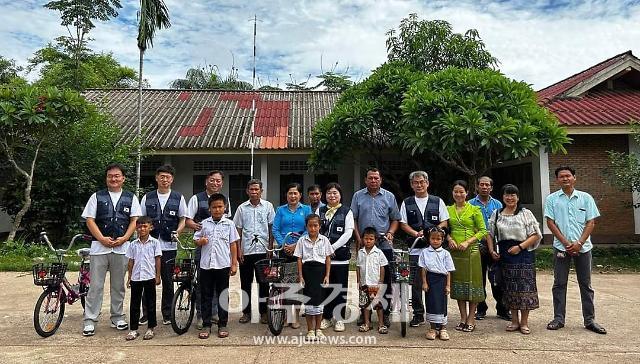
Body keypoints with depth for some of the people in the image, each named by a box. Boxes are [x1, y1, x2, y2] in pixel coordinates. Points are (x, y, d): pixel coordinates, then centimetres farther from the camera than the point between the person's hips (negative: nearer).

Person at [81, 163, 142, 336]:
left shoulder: (131, 198, 9)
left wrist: (124, 238, -9)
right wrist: (103, 239, -10)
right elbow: (90, 220, 2)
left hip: (121, 247, 1)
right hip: (100, 246, -1)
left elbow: (135, 220, 5)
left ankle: (117, 318, 22)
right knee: (96, 285, 1)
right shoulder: (97, 197, 7)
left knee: (118, 285, 10)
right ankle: (89, 321, 9)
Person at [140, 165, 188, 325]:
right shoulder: (147, 198, 8)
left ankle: (167, 314, 17)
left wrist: (177, 232, -8)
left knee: (167, 281, 6)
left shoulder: (178, 198, 5)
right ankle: (146, 313, 19)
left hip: (169, 246, -1)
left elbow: (182, 220, 9)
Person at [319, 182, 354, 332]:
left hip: (340, 255, -2)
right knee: (325, 287, 8)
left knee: (340, 288, 3)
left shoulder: (347, 211, 3)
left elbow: (348, 233, -5)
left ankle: (339, 318, 14)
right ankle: (326, 317, 20)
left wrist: (333, 247, -13)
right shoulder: (320, 211, 11)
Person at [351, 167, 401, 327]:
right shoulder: (358, 196, 6)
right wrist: (358, 239, -5)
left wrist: (390, 233, -7)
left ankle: (385, 313, 14)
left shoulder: (389, 197, 7)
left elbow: (395, 219, 10)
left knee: (385, 280, 4)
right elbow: (353, 219, 4)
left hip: (385, 245, 0)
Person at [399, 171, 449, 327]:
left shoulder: (438, 201, 9)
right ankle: (418, 315, 12)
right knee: (416, 283, 1)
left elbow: (444, 222, 6)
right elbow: (403, 224, 7)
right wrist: (416, 233, -10)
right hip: (415, 249, 1)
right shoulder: (407, 203, 10)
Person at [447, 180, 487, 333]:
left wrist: (467, 242, -13)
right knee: (457, 283, 7)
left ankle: (471, 319, 12)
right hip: (454, 250, 3)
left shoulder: (474, 209, 0)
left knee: (472, 282, 1)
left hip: (471, 250, -3)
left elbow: (483, 231, -2)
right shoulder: (448, 210, 8)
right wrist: (449, 239, -6)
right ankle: (463, 318, 19)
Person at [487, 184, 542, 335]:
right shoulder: (496, 214, 9)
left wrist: (520, 246, -14)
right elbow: (490, 234, 13)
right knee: (509, 287, 8)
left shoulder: (526, 213, -1)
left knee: (524, 287, -2)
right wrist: (491, 251, 2)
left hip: (523, 254, -3)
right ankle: (514, 321, 19)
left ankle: (524, 322, 9)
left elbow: (536, 235, -5)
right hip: (505, 255, 3)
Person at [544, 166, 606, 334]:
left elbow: (591, 222, 1)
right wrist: (566, 243, -9)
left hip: (582, 246, 1)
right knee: (559, 284, 4)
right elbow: (550, 223, -1)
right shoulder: (552, 199, 3)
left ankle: (590, 320, 17)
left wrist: (579, 243, -10)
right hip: (561, 247, 0)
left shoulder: (586, 198, 5)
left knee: (586, 284, 8)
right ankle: (558, 318, 11)